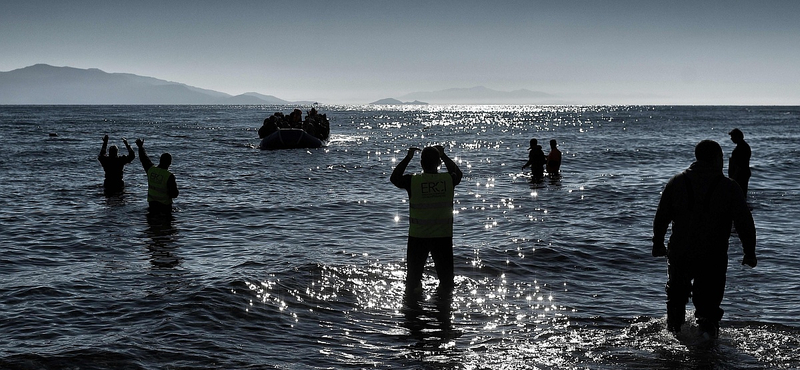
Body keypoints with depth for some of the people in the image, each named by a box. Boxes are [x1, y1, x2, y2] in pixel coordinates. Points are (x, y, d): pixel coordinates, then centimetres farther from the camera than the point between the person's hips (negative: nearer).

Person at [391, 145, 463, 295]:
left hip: (418, 236, -1)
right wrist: (444, 155, 22)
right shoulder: (449, 180, -7)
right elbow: (458, 173, 17)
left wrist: (408, 158, 10)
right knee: (446, 276, 15)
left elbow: (394, 178, 7)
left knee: (413, 274, 15)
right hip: (443, 236, 1)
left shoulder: (413, 181, -12)